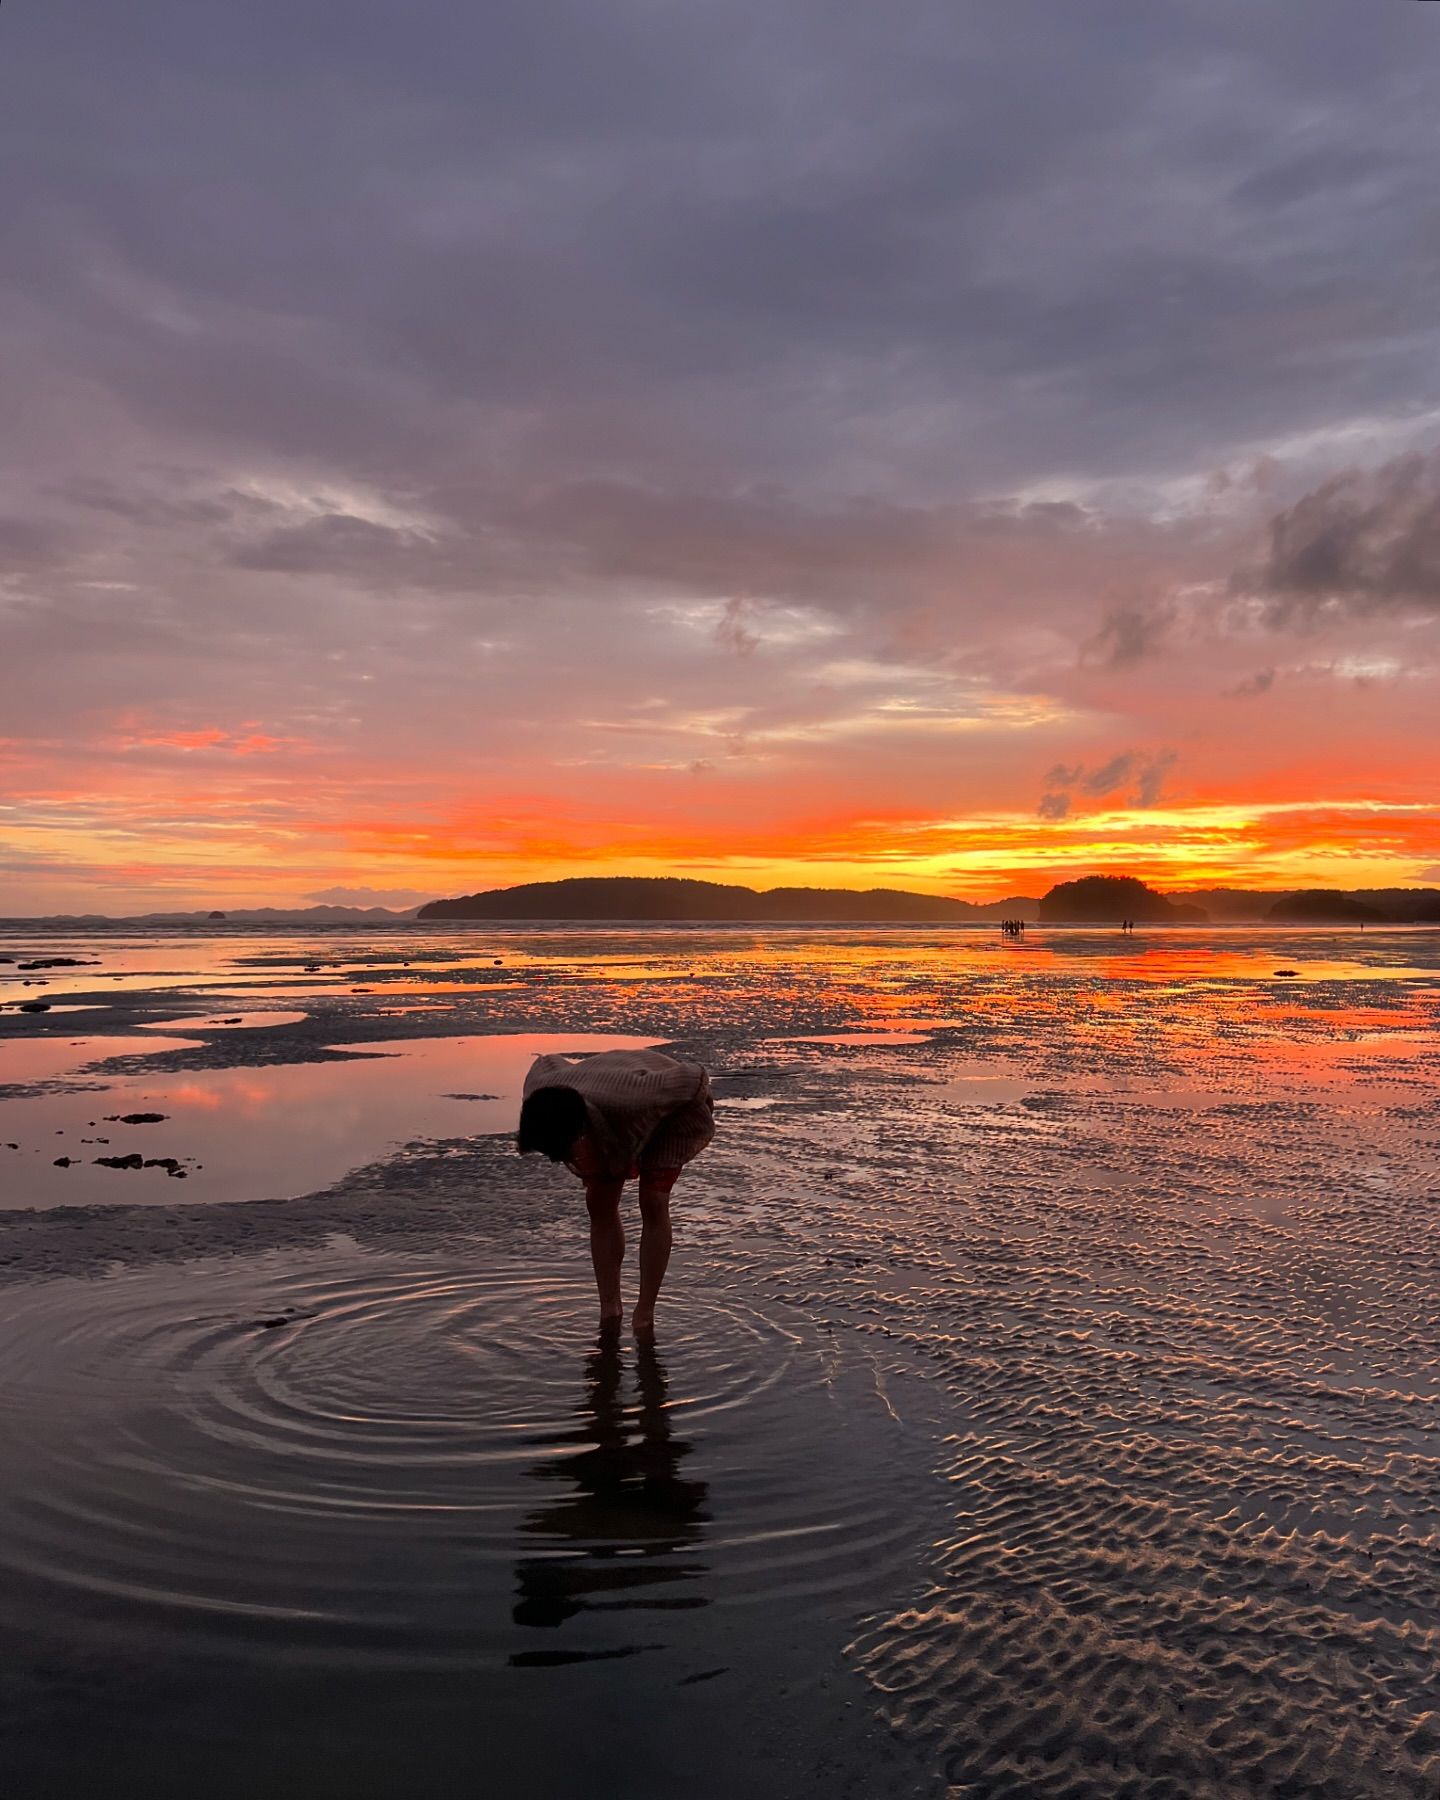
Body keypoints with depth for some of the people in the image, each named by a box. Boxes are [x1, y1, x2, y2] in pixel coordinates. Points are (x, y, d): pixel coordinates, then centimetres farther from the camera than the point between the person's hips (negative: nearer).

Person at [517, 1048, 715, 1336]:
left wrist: (702, 1107, -11)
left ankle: (644, 1314, -3)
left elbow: (693, 1077, -33)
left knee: (653, 1203, -14)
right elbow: (547, 1062, -6)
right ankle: (609, 1310, 7)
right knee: (599, 1203, -3)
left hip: (670, 1108, -5)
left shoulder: (629, 1100, -49)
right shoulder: (537, 1097, -33)